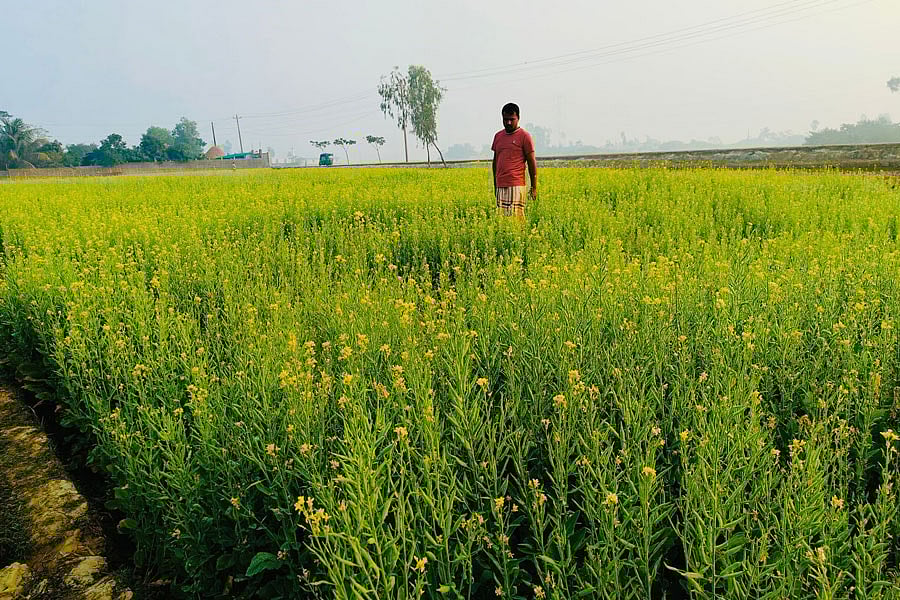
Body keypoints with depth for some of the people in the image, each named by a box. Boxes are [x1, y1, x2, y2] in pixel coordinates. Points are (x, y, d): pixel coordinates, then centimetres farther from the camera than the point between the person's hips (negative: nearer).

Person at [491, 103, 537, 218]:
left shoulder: (524, 136, 0)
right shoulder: (498, 136, 16)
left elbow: (532, 163, -1)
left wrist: (534, 188, -3)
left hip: (516, 186, -5)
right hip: (501, 186, 5)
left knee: (516, 217, -12)